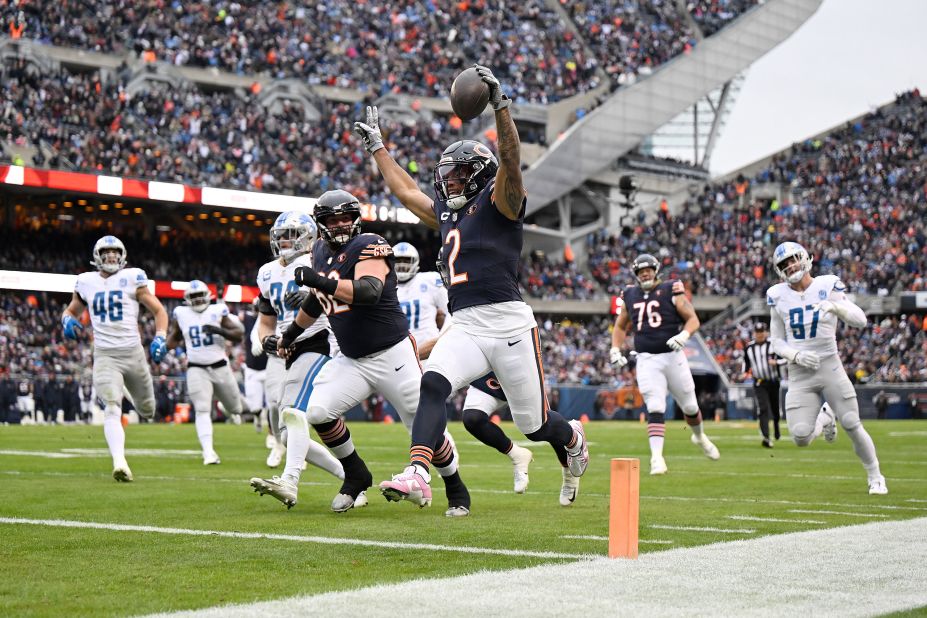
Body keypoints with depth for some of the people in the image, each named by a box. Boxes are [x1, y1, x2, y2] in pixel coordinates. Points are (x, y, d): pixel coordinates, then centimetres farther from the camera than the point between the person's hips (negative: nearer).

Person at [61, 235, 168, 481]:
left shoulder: (132, 278, 1)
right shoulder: (86, 282, 7)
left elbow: (159, 311, 5)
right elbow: (71, 310, 24)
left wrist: (160, 337, -12)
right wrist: (67, 320, -1)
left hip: (133, 352, 0)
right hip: (105, 356, 0)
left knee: (147, 410, 15)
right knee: (112, 409, -20)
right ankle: (119, 463, -30)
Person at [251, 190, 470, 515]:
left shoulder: (369, 246, -15)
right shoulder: (321, 251, 7)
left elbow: (369, 291, -34)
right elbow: (318, 301, 24)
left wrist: (320, 280, -41)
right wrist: (292, 332, 34)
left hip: (392, 354, -6)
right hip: (352, 360, 6)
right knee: (317, 412, -10)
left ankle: (456, 490, 20)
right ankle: (357, 477, 9)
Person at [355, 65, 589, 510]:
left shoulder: (498, 203, 1)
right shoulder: (446, 214, 21)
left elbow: (511, 160, -18)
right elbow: (405, 190, 34)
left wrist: (499, 104, -28)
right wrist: (376, 146, 39)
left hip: (508, 324, -6)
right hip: (465, 328, 6)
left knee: (534, 424, 5)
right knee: (432, 386, -23)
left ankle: (572, 437, 40)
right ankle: (417, 475, -35)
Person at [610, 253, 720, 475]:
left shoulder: (671, 291, -2)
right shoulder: (630, 296, 8)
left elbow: (693, 319, -3)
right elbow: (620, 326, 22)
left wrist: (683, 335, -22)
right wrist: (615, 350, 8)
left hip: (673, 356, -1)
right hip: (647, 360, 1)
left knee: (689, 406, 12)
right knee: (655, 409, -12)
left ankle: (699, 437, 41)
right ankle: (656, 457, -13)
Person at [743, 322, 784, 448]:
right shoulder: (749, 347, 3)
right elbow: (746, 362, 19)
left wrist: (776, 362, -22)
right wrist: (745, 372, 2)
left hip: (773, 382, 0)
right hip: (759, 384, 0)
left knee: (775, 408, 14)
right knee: (763, 409, -16)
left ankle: (776, 426, 48)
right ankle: (766, 437, -25)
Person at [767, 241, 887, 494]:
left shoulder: (827, 286, -2)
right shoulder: (779, 296, 4)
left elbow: (860, 320, -6)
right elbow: (776, 342, 10)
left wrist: (835, 307, -24)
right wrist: (796, 355, -10)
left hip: (829, 366, -2)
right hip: (799, 373, 2)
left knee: (852, 425, -7)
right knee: (801, 437, -12)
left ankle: (875, 477, 14)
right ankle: (824, 418, 23)